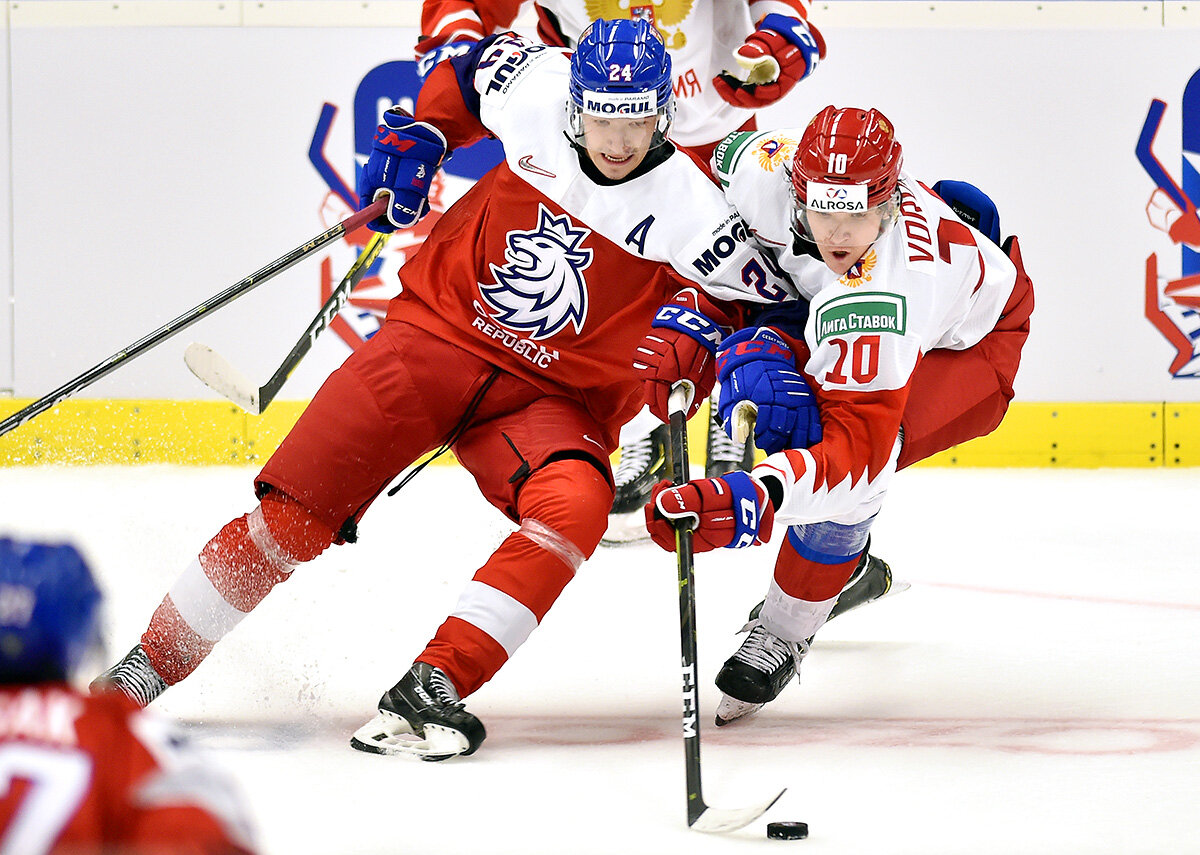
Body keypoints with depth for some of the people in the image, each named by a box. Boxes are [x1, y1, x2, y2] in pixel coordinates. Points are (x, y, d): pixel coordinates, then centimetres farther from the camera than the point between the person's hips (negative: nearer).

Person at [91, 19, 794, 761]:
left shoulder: (690, 206, -14)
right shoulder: (535, 89, -9)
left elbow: (769, 296, -5)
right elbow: (478, 64, 14)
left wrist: (703, 325, -23)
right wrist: (417, 136, 2)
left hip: (554, 394, -1)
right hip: (440, 330, 1)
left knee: (573, 509, -33)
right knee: (297, 510, -9)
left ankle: (431, 687, -32)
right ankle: (154, 662, 5)